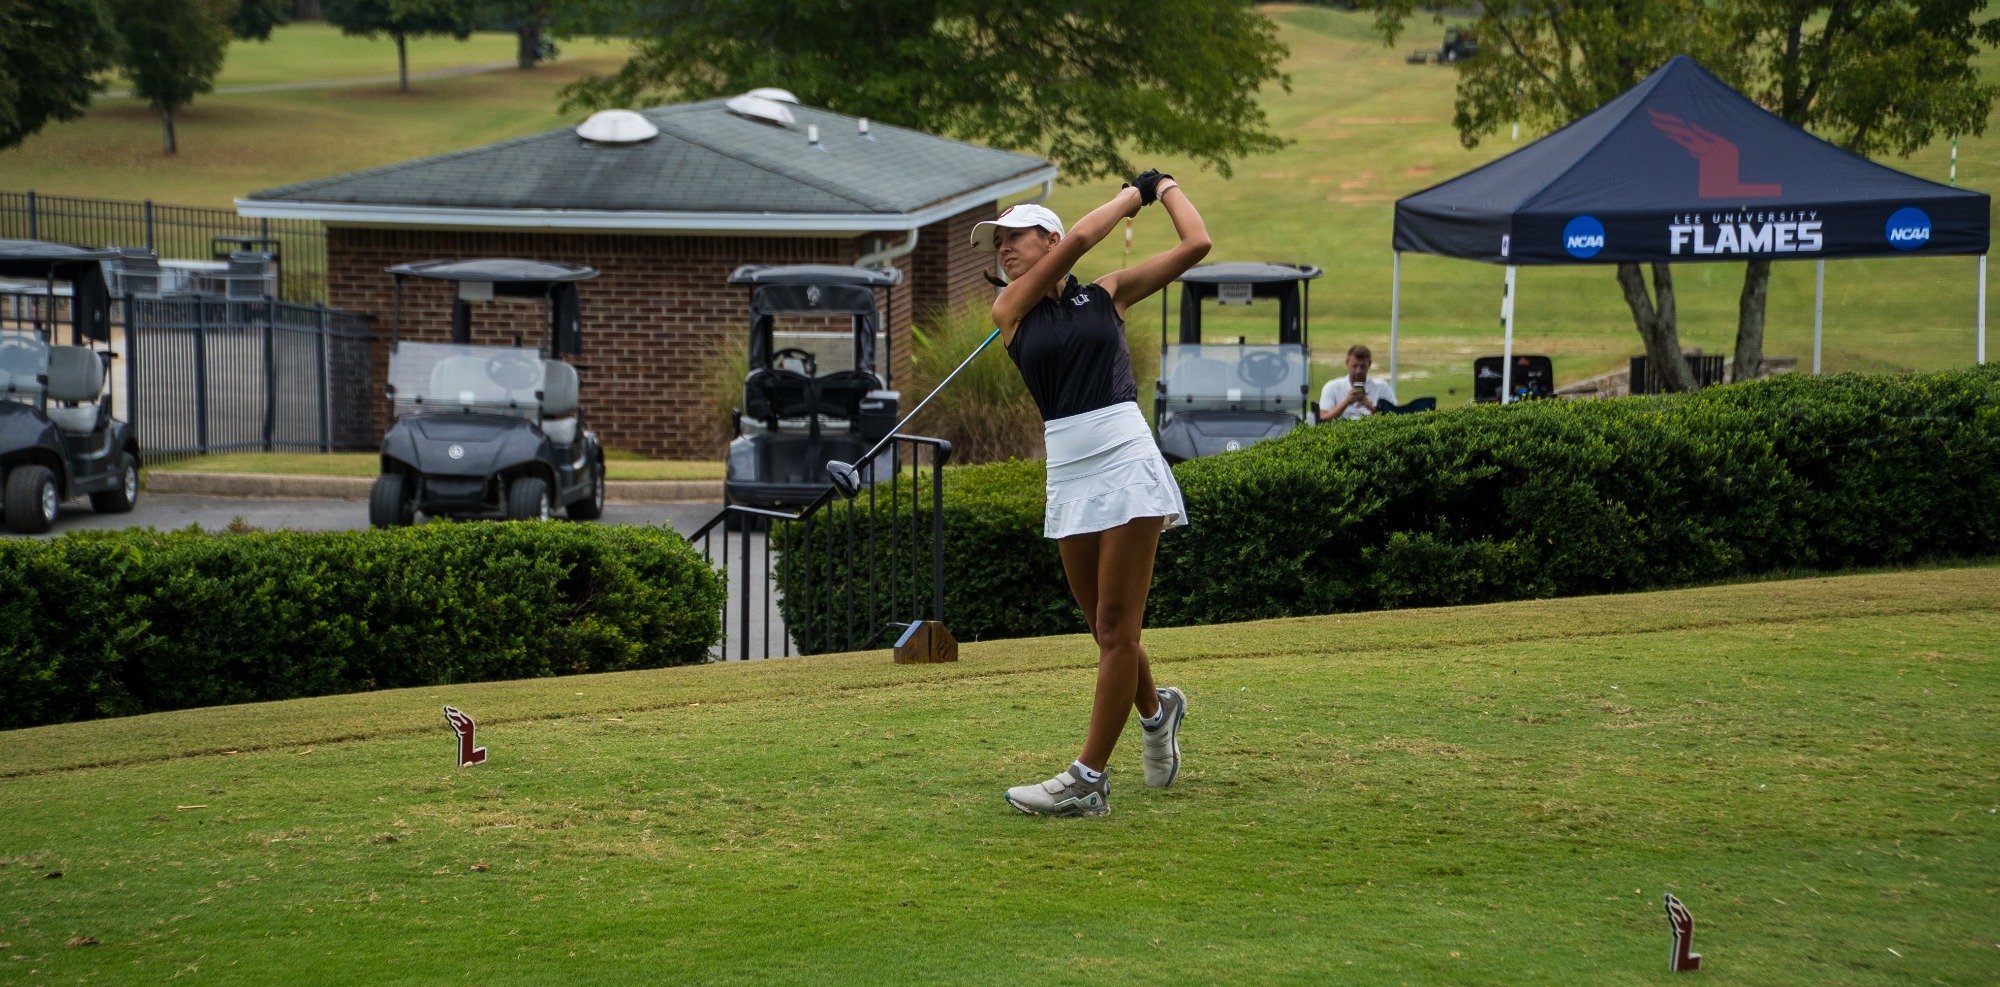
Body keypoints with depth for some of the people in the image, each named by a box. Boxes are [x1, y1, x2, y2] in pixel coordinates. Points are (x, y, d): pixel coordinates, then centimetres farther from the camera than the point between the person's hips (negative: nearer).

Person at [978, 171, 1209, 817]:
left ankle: (1088, 779, -7)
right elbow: (1080, 238, -1)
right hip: (1067, 472, 3)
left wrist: (1165, 186, 19)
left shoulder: (1106, 294, 8)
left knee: (1115, 625, -7)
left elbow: (1195, 244, 4)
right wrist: (1132, 193, 10)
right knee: (1104, 629, 9)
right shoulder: (1008, 312, 9)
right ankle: (1156, 711, 38)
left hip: (1125, 461, -3)